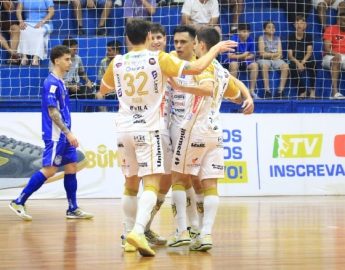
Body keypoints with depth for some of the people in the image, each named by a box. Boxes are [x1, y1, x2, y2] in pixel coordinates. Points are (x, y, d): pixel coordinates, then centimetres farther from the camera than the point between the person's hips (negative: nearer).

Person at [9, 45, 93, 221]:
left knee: (71, 167, 8)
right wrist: (68, 133, -21)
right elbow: (52, 112, -19)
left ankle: (73, 209, 12)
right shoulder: (52, 83, -14)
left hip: (64, 136, 9)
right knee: (49, 170, -9)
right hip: (55, 135, -9)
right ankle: (19, 202, -4)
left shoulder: (60, 82, 15)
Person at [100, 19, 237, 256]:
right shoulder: (158, 59, -6)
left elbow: (103, 90, 22)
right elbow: (196, 68, -13)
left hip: (124, 129, 4)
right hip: (148, 129, -4)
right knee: (151, 184, -8)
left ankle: (129, 234, 22)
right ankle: (138, 231, -28)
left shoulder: (118, 63, 4)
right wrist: (216, 49, 1)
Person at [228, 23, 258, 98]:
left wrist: (244, 57, -19)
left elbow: (252, 55, 0)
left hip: (245, 61, 4)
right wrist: (242, 56, -24)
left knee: (255, 65, -23)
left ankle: (252, 90, -17)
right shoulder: (234, 39, -17)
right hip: (234, 61, -4)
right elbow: (230, 56, -18)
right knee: (234, 65, -36)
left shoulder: (250, 40, -7)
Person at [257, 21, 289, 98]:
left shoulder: (277, 38, 15)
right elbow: (262, 53, -5)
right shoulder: (262, 38, 5)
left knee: (285, 66, -28)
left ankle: (280, 90, -28)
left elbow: (280, 53, 7)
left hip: (276, 60, 3)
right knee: (265, 65, -39)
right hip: (264, 59, -3)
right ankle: (267, 90, -38)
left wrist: (269, 54, -11)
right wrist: (275, 54, -2)